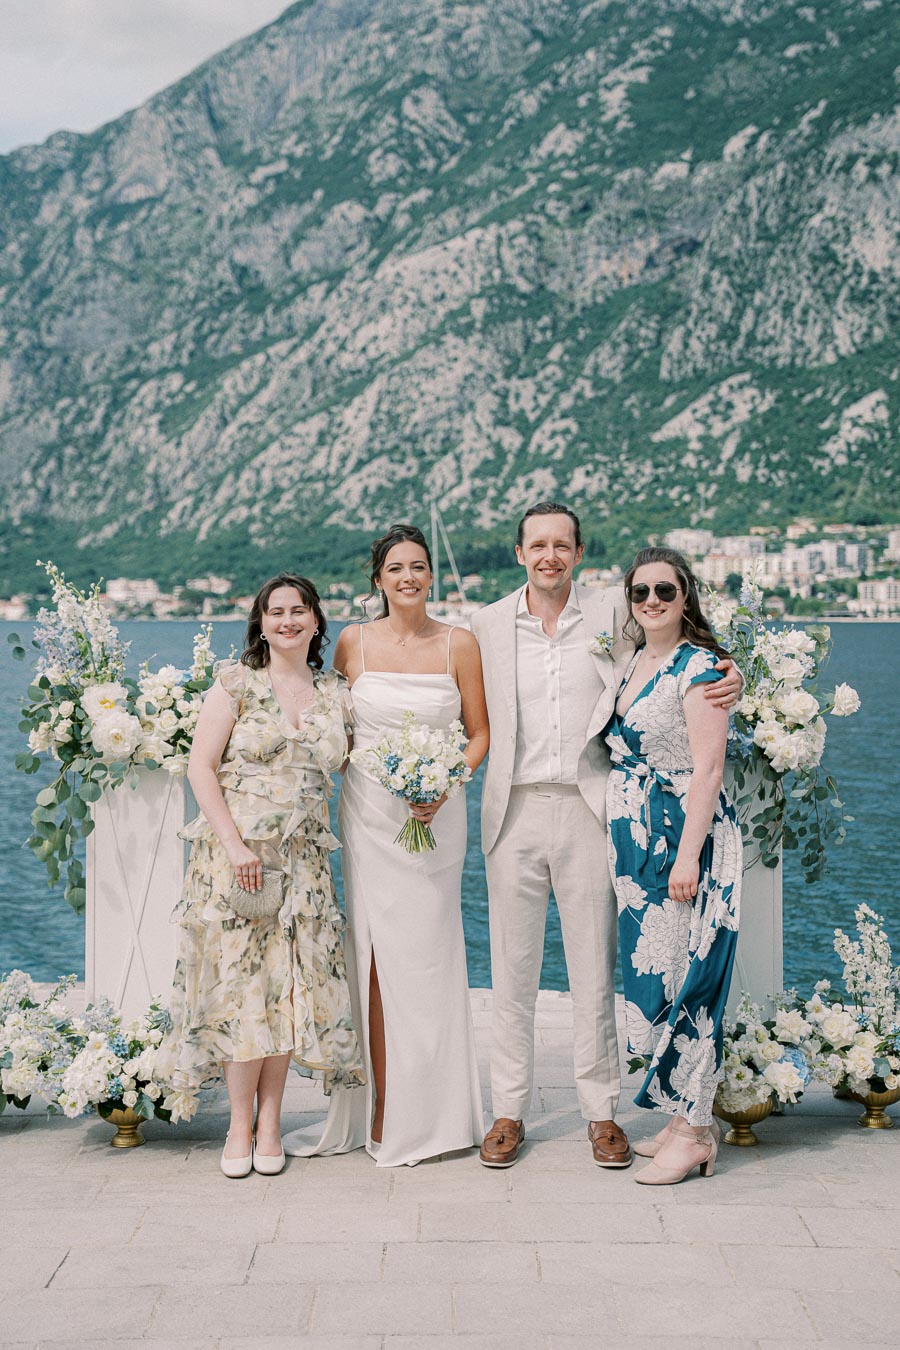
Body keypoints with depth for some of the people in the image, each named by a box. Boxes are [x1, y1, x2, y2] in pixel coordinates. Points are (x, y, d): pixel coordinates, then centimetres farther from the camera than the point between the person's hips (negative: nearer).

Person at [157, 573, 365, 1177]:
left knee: (291, 985, 2)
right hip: (235, 853, -3)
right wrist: (234, 843, -14)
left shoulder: (336, 695, 10)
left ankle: (270, 1122, 14)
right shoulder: (236, 683, -1)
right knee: (242, 980, -4)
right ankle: (241, 1125, 9)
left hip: (302, 859, 3)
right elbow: (201, 767, -5)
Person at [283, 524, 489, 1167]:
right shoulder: (354, 642, 3)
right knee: (376, 956, 0)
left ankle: (432, 1113, 12)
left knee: (426, 955, 1)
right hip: (369, 811, 1)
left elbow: (480, 733, 4)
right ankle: (381, 1109, 8)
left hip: (436, 815, -1)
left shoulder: (460, 644, 0)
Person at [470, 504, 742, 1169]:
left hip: (587, 808, -1)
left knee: (595, 969, 5)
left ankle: (602, 1113, 18)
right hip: (515, 813, 1)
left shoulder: (612, 609, 2)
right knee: (512, 969, 7)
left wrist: (727, 680, -9)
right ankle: (509, 1112, 19)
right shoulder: (488, 624, 5)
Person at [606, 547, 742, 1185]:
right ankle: (682, 1116, 20)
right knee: (649, 976, 10)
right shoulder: (632, 662, 13)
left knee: (684, 978, -5)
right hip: (636, 843, 8)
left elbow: (708, 768, -16)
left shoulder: (699, 666, -11)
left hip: (685, 839, -8)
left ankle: (693, 1131, 3)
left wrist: (688, 854, -21)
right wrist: (626, 844, 14)